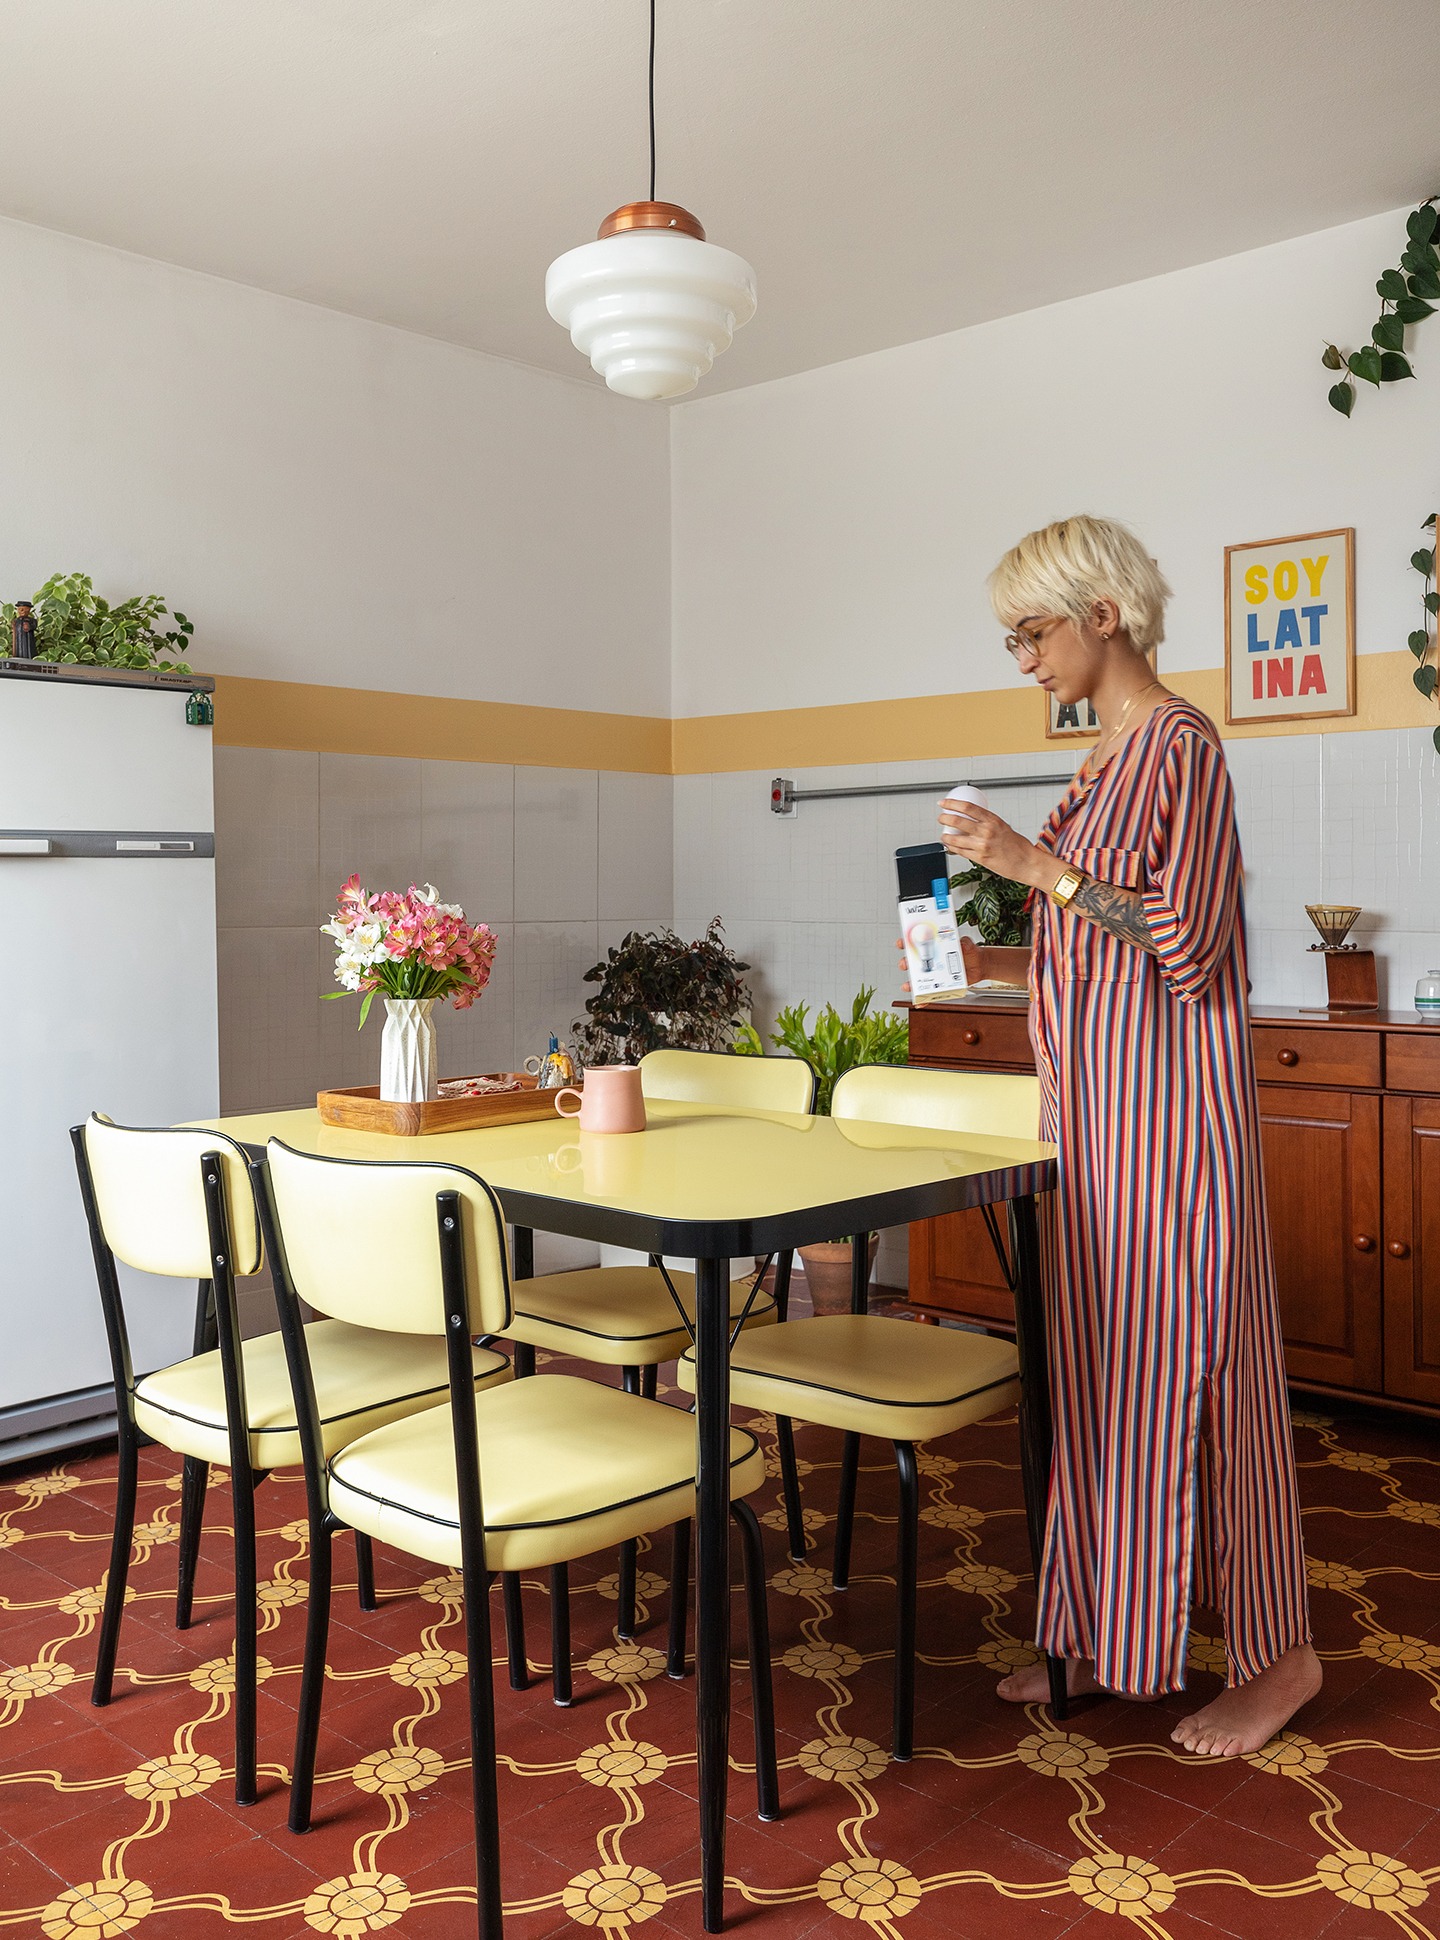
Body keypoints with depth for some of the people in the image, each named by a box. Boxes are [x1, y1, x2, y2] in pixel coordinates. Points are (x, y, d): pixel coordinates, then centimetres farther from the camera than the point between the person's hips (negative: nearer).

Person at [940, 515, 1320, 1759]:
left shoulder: (1180, 744, -13)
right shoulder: (1112, 754, 14)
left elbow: (1187, 941, -19)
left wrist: (1036, 863, -20)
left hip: (1165, 1107, -9)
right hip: (1095, 1105, 9)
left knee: (1185, 1364, -1)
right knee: (1099, 1364, 13)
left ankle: (1278, 1652, 17)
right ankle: (1103, 1635, 25)